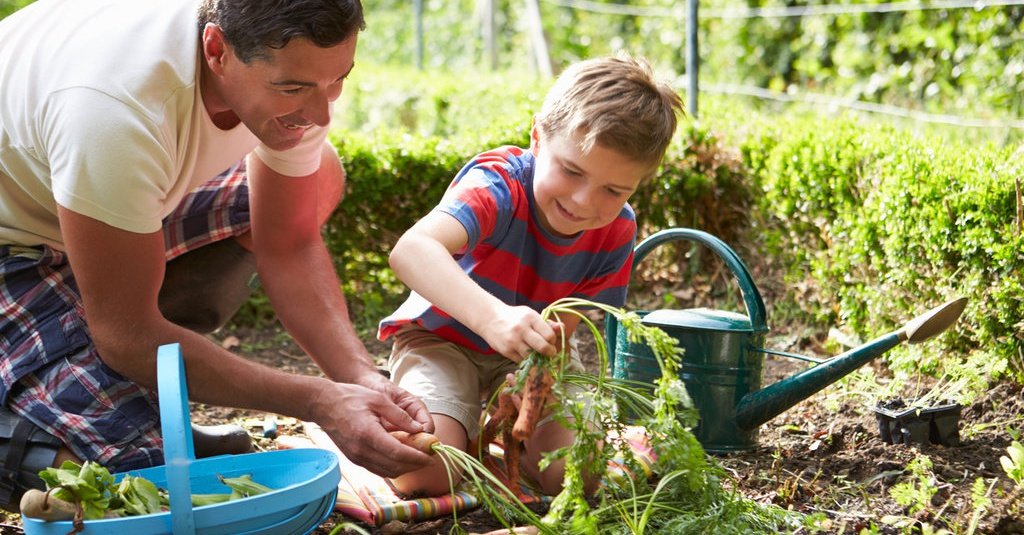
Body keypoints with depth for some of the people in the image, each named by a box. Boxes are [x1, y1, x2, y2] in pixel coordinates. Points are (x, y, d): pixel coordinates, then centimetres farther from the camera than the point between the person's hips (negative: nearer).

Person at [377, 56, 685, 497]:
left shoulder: (616, 232, -15)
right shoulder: (498, 184, -33)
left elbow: (562, 326, -15)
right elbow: (410, 250, -53)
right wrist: (493, 317, -69)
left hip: (532, 352, 4)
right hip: (443, 337, -4)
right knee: (426, 473, -27)